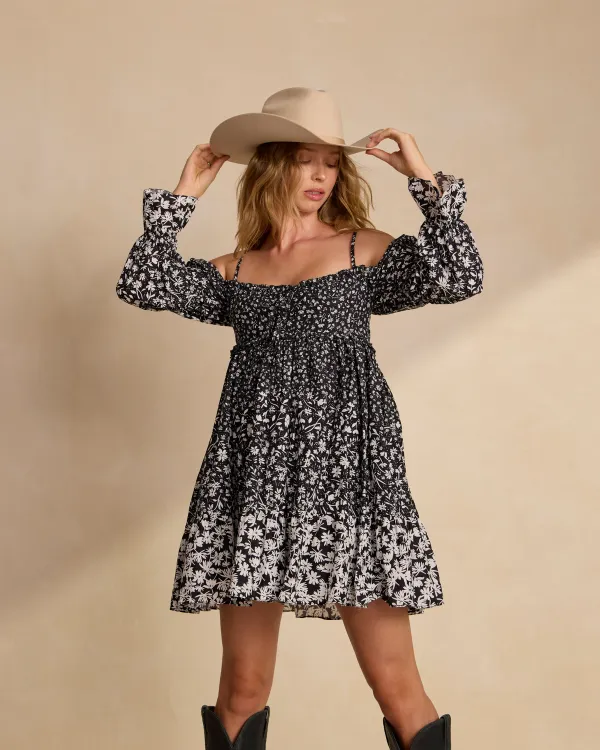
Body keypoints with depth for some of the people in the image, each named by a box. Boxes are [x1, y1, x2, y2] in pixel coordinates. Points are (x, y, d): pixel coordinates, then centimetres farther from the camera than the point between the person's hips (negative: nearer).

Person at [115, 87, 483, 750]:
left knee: (396, 687, -6)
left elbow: (459, 279, -4)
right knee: (242, 689, 3)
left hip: (347, 465, -2)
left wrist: (426, 180, -2)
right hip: (255, 470, 2)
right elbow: (141, 285, 5)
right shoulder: (234, 270, 16)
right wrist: (183, 196, 9)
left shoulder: (366, 249, 10)